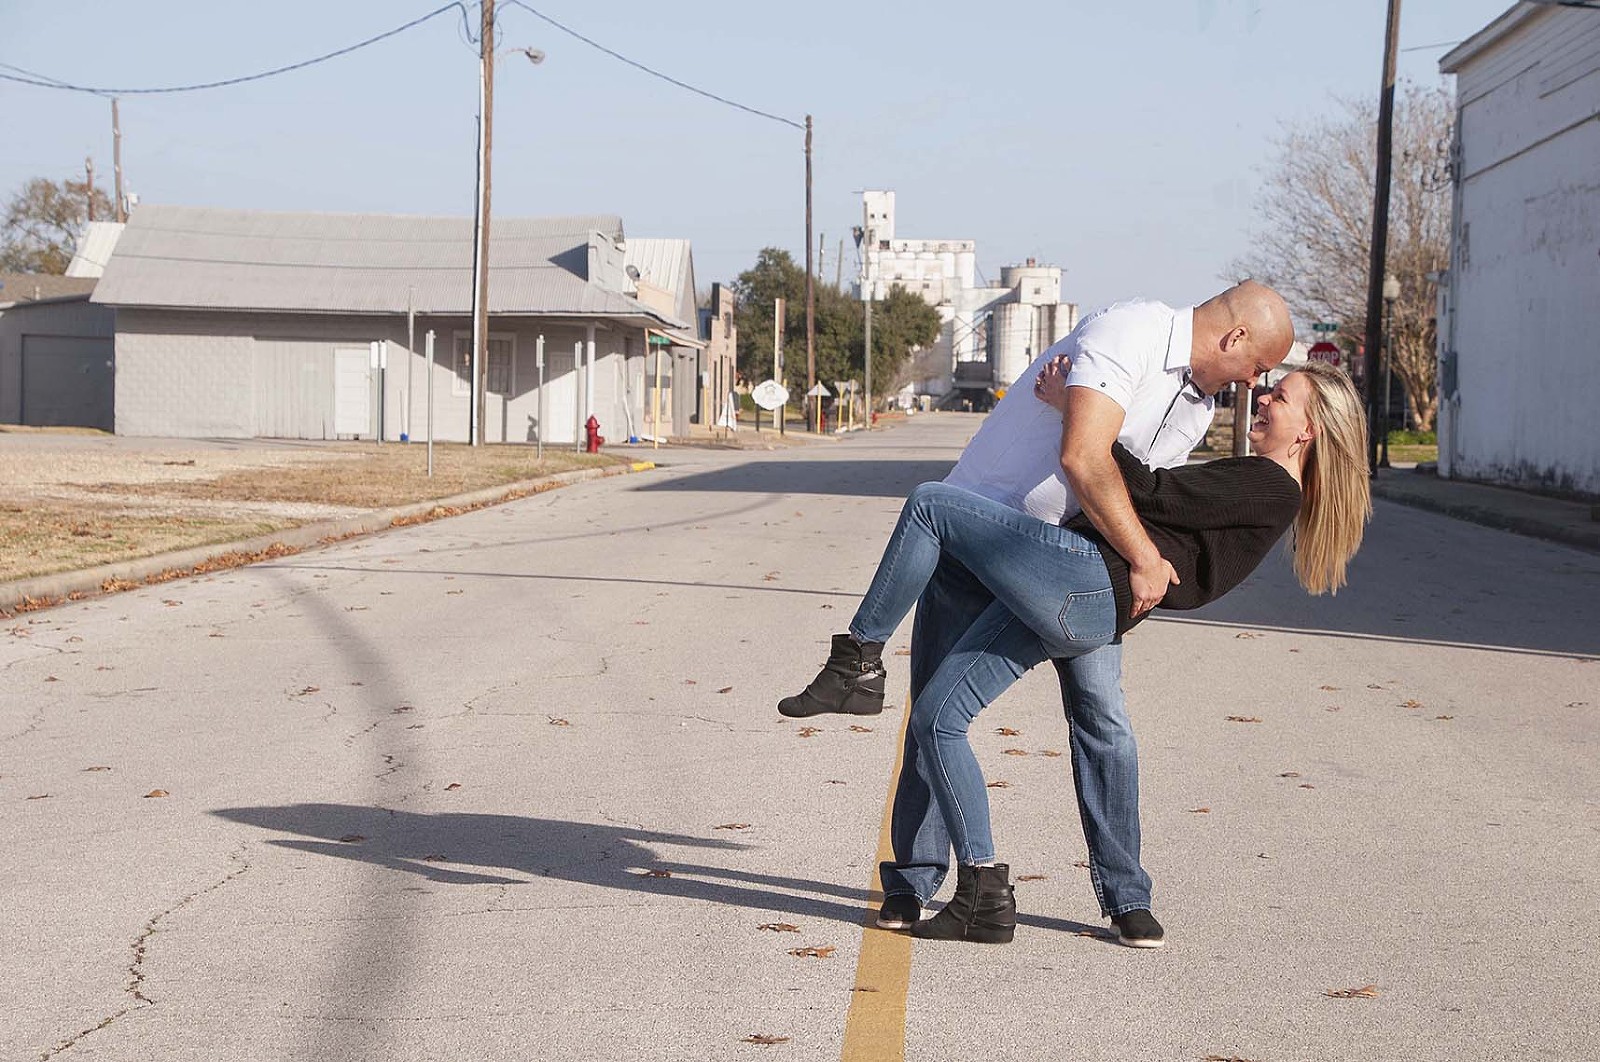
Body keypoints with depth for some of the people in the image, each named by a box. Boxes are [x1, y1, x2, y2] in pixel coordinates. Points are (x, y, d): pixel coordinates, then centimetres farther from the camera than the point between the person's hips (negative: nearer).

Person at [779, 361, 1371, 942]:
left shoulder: (1272, 489, -5)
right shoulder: (1256, 487, 24)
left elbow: (1149, 492, -9)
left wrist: (1076, 412, -4)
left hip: (1085, 578, -10)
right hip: (1072, 609, 10)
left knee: (930, 505, -8)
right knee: (934, 719, 5)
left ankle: (859, 657, -3)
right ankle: (984, 898, 5)